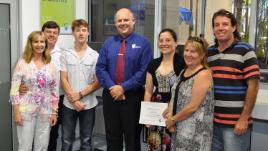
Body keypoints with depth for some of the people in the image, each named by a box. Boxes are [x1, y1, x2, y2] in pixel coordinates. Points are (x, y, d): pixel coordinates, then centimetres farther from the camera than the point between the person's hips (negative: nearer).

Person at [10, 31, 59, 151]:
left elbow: (54, 91, 7)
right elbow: (14, 90, -7)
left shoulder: (51, 65, 5)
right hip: (26, 111, -3)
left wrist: (54, 112, 4)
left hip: (45, 112, 3)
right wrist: (17, 113, -11)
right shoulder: (23, 63, -6)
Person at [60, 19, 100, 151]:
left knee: (86, 140, 11)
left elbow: (98, 82, -3)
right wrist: (74, 100, -10)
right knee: (66, 140, 9)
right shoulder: (66, 54, 2)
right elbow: (63, 80, -1)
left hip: (88, 104, 0)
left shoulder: (95, 56, 0)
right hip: (69, 104, 1)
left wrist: (80, 94, -12)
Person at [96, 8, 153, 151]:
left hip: (133, 96, -3)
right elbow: (100, 68, 2)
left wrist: (123, 87, -16)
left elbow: (144, 71, -11)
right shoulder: (108, 43, 8)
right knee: (112, 136, 15)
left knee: (132, 136, 10)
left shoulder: (142, 43, -3)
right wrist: (112, 87, -13)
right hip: (110, 95, 3)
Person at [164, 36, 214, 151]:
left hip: (195, 129, -7)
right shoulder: (183, 71, 10)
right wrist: (169, 115, -7)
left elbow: (193, 106, -20)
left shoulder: (203, 74, -17)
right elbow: (175, 96, 9)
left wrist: (173, 120, -10)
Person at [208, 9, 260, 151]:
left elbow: (253, 85, -10)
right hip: (211, 121, 5)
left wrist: (244, 118, -13)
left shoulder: (245, 50, -7)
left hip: (235, 122, -5)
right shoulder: (208, 52, 8)